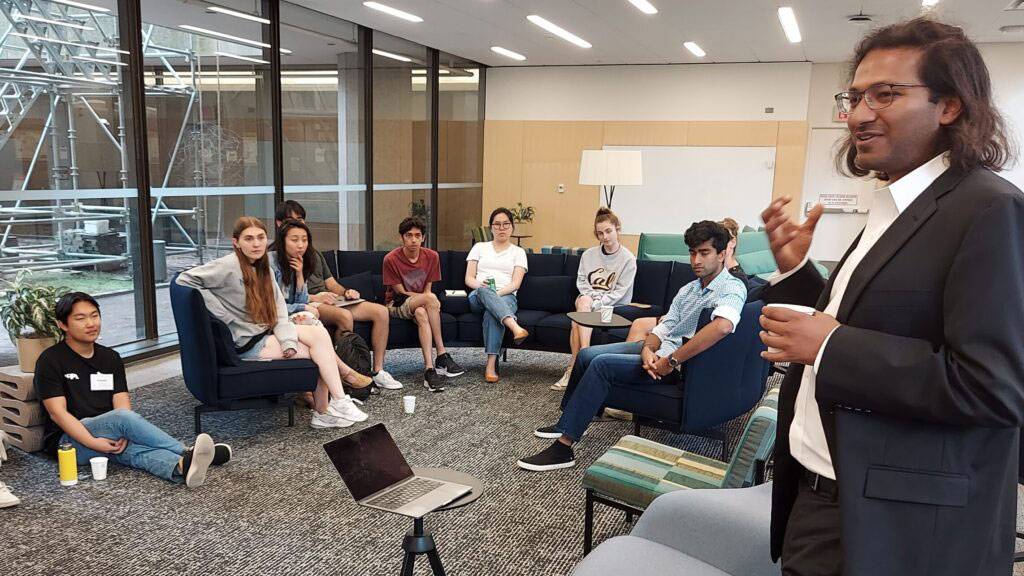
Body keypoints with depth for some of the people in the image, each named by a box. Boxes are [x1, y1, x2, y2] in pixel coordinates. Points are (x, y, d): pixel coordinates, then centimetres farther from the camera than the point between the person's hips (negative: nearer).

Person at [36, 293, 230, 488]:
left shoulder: (110, 358, 12)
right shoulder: (50, 360, -2)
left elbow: (122, 403, 2)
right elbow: (57, 412, -11)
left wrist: (122, 435, -19)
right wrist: (92, 442, -24)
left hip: (111, 438, 4)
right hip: (69, 440, -3)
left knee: (134, 448, -31)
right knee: (122, 417, -33)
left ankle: (182, 467, -61)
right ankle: (187, 453, -40)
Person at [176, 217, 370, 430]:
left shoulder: (263, 268, 9)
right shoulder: (229, 266, -13)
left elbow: (278, 308, 3)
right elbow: (185, 280, -18)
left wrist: (288, 342, -13)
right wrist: (223, 314, -19)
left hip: (267, 331, 7)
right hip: (247, 342, -7)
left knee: (320, 334, -13)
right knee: (320, 351, -15)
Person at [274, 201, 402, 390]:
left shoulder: (314, 253, 29)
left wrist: (346, 292, 1)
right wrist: (314, 297, -19)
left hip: (330, 300, 8)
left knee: (380, 311, -9)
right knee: (344, 315, -36)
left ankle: (378, 371, -6)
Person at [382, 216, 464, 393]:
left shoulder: (431, 256, -3)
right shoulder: (391, 259, -14)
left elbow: (427, 290, 1)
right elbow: (401, 293, -12)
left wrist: (429, 301, -20)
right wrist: (427, 299, -18)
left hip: (419, 305, 3)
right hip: (396, 306, -3)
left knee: (421, 314, -36)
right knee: (430, 299, -32)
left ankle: (429, 368, -43)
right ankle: (442, 356, -33)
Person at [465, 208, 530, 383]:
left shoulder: (518, 252, 17)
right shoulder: (479, 247, 21)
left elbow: (515, 283, 2)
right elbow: (469, 278, 11)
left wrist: (497, 293, -17)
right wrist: (480, 285, -13)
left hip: (506, 297, -1)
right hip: (478, 298, 1)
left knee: (492, 311, -38)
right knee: (484, 291, -38)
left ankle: (491, 365, -47)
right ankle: (515, 327, -58)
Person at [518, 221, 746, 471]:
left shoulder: (732, 288, -15)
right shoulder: (688, 289, 15)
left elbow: (722, 326, -37)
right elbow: (664, 328, 9)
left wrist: (671, 361, -33)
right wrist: (647, 349, -15)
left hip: (679, 365, -9)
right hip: (659, 349, 9)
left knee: (602, 364, -22)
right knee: (586, 355, 5)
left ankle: (562, 449, -19)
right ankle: (568, 421, 23)